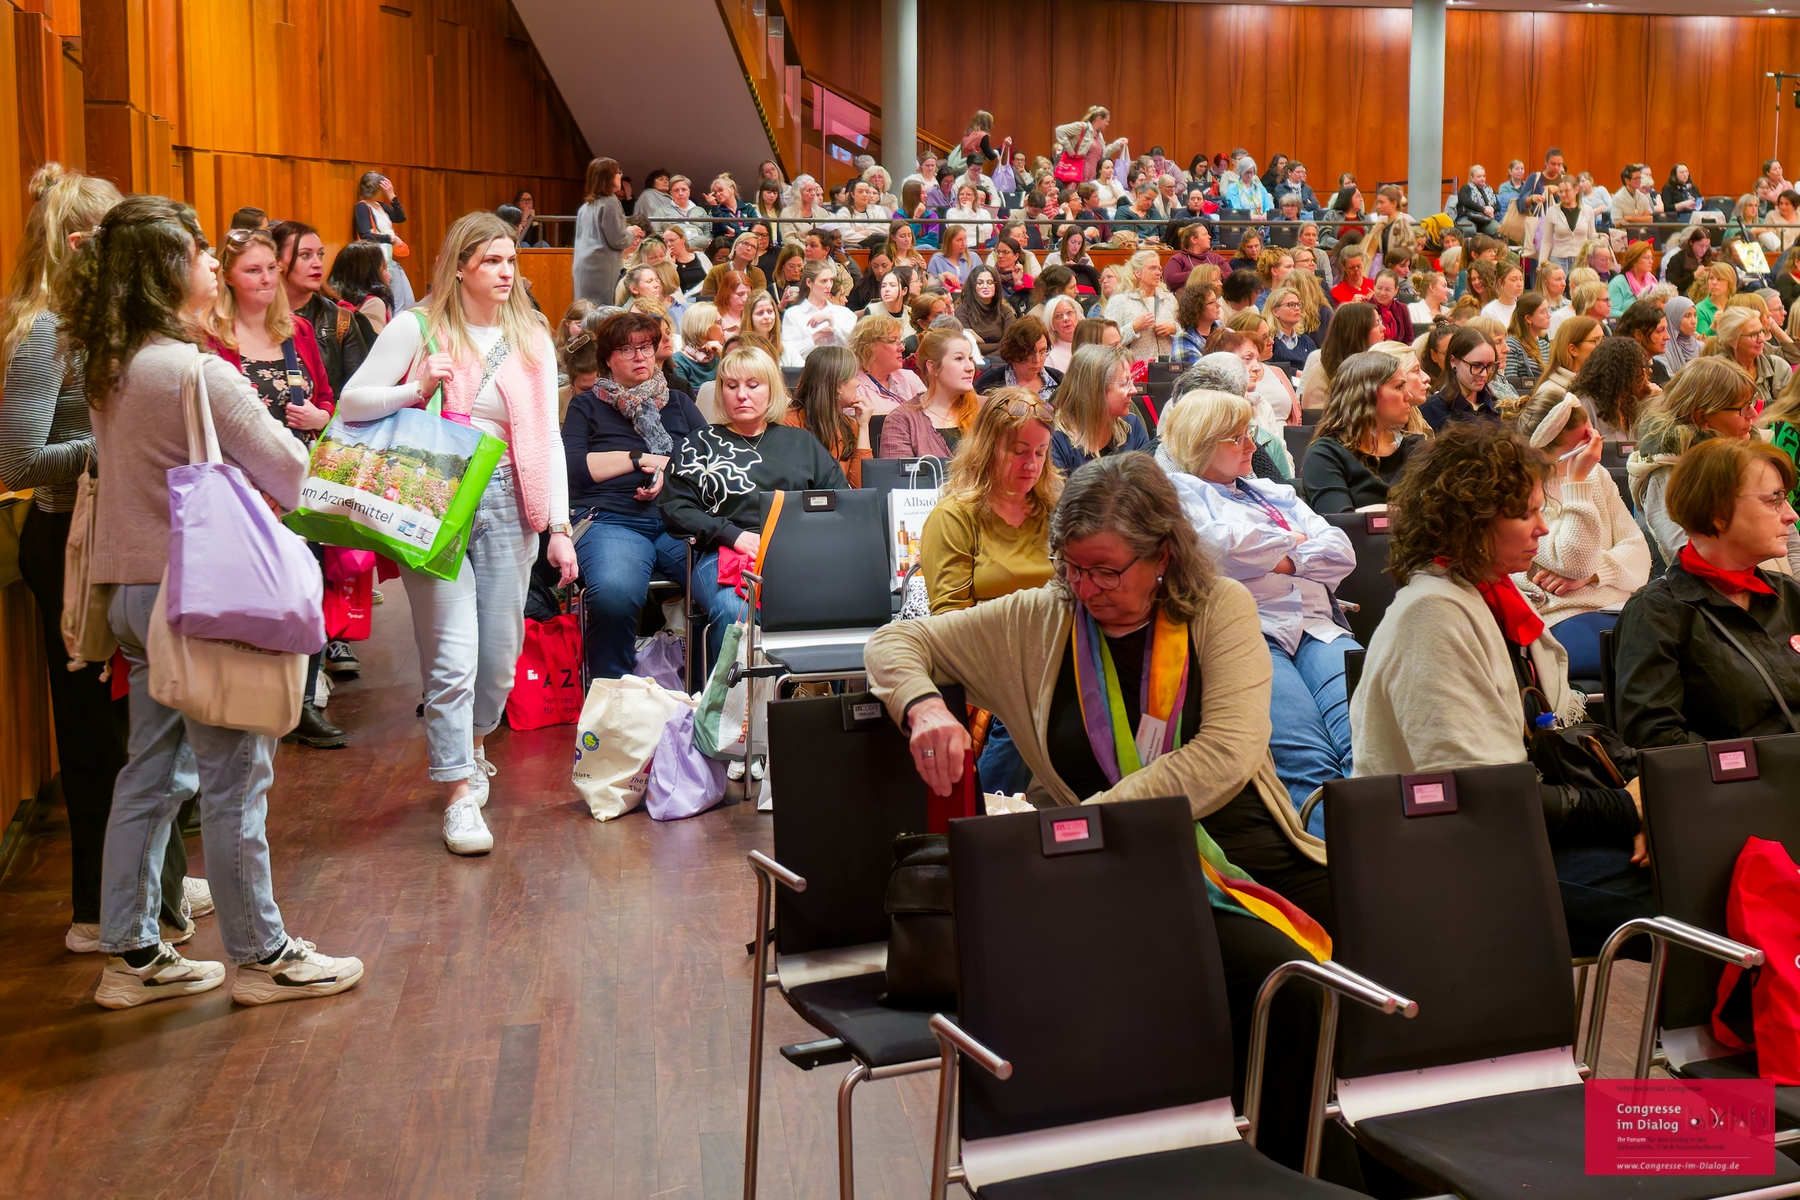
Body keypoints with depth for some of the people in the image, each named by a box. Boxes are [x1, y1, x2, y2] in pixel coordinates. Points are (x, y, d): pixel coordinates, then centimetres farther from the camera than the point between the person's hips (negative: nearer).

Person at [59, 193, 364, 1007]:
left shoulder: (108, 371, 7)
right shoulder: (198, 373, -19)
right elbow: (288, 472, -13)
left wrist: (248, 483, 8)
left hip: (136, 593, 9)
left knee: (150, 776, 15)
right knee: (234, 779, 3)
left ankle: (132, 955, 24)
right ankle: (261, 955, 15)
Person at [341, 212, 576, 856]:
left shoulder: (532, 339, 10)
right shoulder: (418, 329, 0)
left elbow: (547, 436, 9)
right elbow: (350, 402, 0)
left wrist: (559, 525, 2)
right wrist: (415, 389, -16)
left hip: (506, 502, 4)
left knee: (500, 655, 8)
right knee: (452, 653, -7)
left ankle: (469, 748, 37)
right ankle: (459, 794, 1)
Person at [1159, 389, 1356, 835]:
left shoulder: (1274, 492, 34)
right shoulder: (1177, 490, 15)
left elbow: (1342, 553, 23)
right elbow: (1219, 547, -4)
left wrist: (1284, 562, 5)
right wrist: (1291, 539, 13)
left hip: (1316, 627, 5)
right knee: (1309, 763, -32)